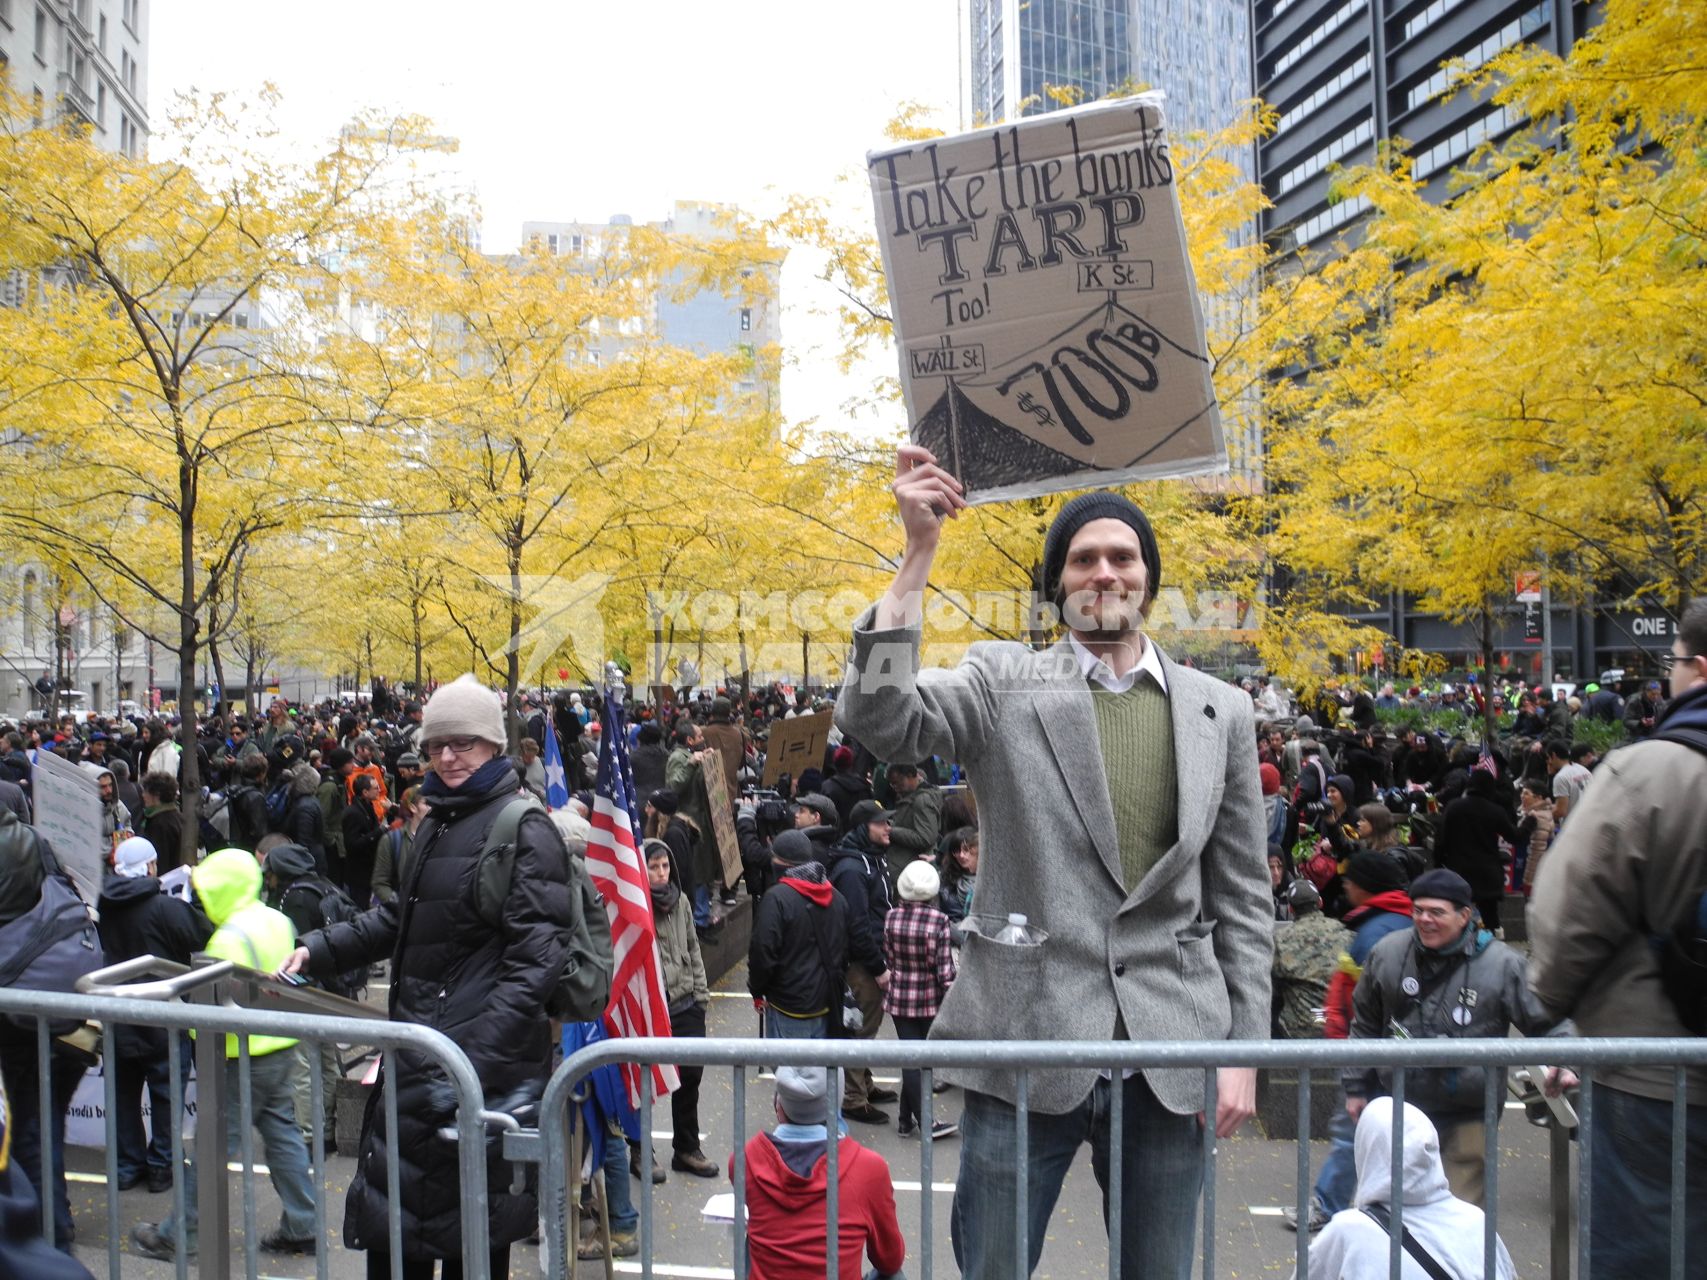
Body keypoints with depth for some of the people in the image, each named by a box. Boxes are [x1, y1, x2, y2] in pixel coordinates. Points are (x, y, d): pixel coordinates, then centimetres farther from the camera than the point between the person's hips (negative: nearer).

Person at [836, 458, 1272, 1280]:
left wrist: (1242, 1049, 4)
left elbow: (1241, 899, 9)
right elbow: (877, 718, -17)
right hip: (1026, 1042, -2)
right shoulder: (1002, 682, 1)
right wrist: (920, 550, -20)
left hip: (1171, 1052, 3)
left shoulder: (1220, 711, 7)